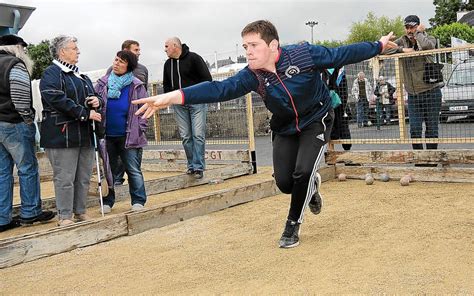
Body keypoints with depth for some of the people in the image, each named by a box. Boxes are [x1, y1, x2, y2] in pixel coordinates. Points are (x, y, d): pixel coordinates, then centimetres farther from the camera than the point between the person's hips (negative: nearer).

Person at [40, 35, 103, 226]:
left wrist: (97, 102, 3)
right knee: (64, 178, -4)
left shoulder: (81, 76, 22)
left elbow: (93, 97, 29)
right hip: (62, 134, -8)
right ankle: (65, 216, 5)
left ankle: (80, 212, 21)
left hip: (85, 134, 8)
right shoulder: (51, 74, -5)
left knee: (84, 177, 11)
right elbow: (58, 101, -20)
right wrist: (86, 113, -19)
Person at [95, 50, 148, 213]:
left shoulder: (136, 86, -1)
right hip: (107, 136, 3)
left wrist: (139, 130, -6)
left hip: (129, 136, -3)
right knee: (108, 170, 11)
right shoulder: (102, 84, 5)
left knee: (133, 170, 2)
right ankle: (107, 201, 22)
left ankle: (138, 201, 13)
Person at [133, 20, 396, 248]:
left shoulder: (304, 54, -25)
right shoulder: (252, 75, -20)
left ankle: (293, 225, 6)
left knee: (302, 173, -18)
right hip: (285, 128, 3)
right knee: (284, 182, -5)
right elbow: (220, 89, -34)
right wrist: (174, 96, -49)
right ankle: (311, 186, 33)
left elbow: (341, 55, -12)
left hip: (316, 121, -3)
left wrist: (378, 46, -1)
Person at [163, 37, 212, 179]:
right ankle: (191, 165, 12)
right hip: (179, 105, 5)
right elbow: (166, 84, 24)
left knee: (198, 135, -8)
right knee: (186, 137, 4)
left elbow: (207, 78, -7)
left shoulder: (193, 58, -6)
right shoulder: (168, 64, 12)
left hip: (196, 102, -5)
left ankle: (198, 167, -5)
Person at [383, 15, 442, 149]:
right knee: (415, 130, 1)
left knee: (431, 128, 2)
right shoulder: (402, 41, 8)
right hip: (413, 94, 3)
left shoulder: (429, 38, 0)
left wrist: (419, 33, -8)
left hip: (431, 91, -3)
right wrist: (402, 49, -13)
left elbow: (427, 46, -25)